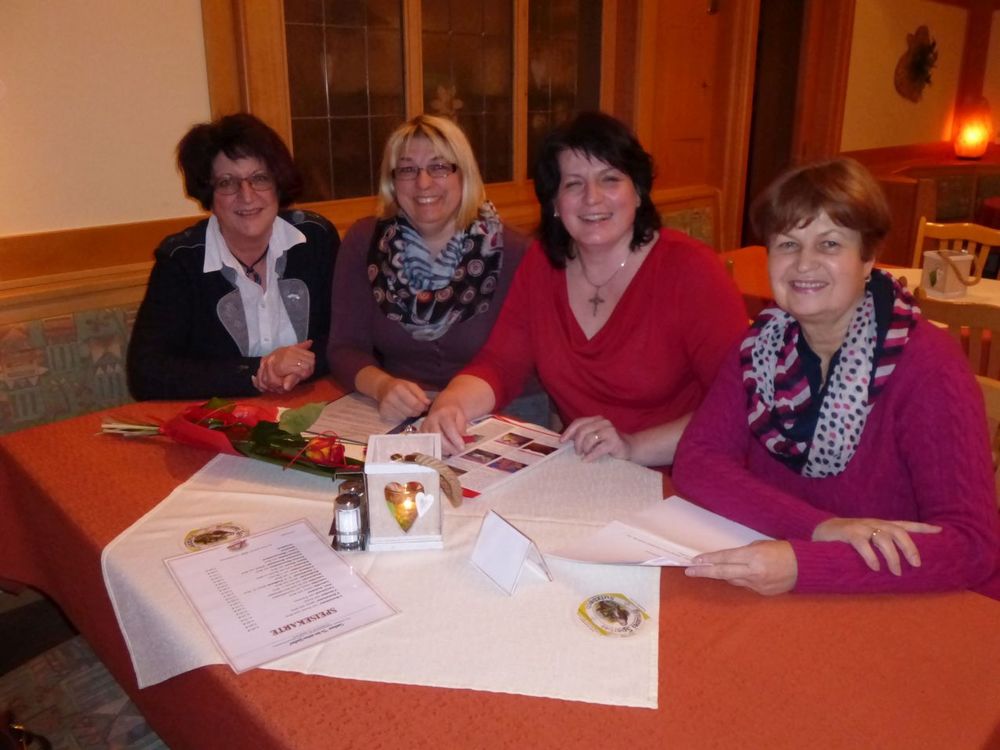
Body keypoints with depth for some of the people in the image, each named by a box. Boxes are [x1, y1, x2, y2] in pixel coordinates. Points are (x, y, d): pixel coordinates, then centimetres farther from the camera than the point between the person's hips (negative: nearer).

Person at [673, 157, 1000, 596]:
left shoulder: (925, 365, -14)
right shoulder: (762, 343, -1)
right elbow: (694, 461, -10)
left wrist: (801, 567, -33)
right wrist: (820, 527, -23)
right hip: (769, 609, 4)